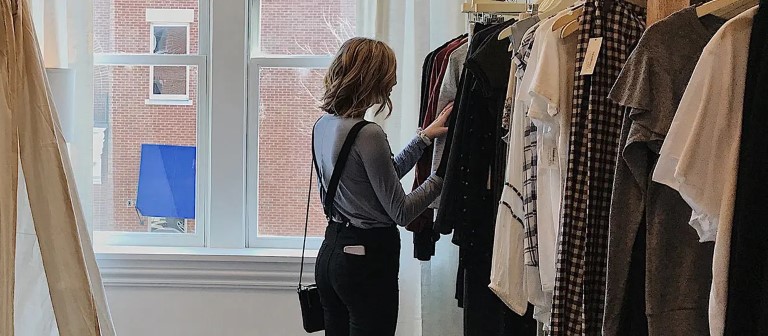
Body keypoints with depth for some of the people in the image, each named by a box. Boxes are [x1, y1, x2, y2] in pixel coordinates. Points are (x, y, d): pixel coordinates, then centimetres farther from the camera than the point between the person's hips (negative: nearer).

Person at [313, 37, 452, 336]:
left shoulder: (324, 125, 6)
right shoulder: (367, 134, -21)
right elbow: (401, 213, -14)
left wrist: (423, 138, 17)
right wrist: (442, 176, -4)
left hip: (331, 250, 9)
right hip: (368, 258, -9)